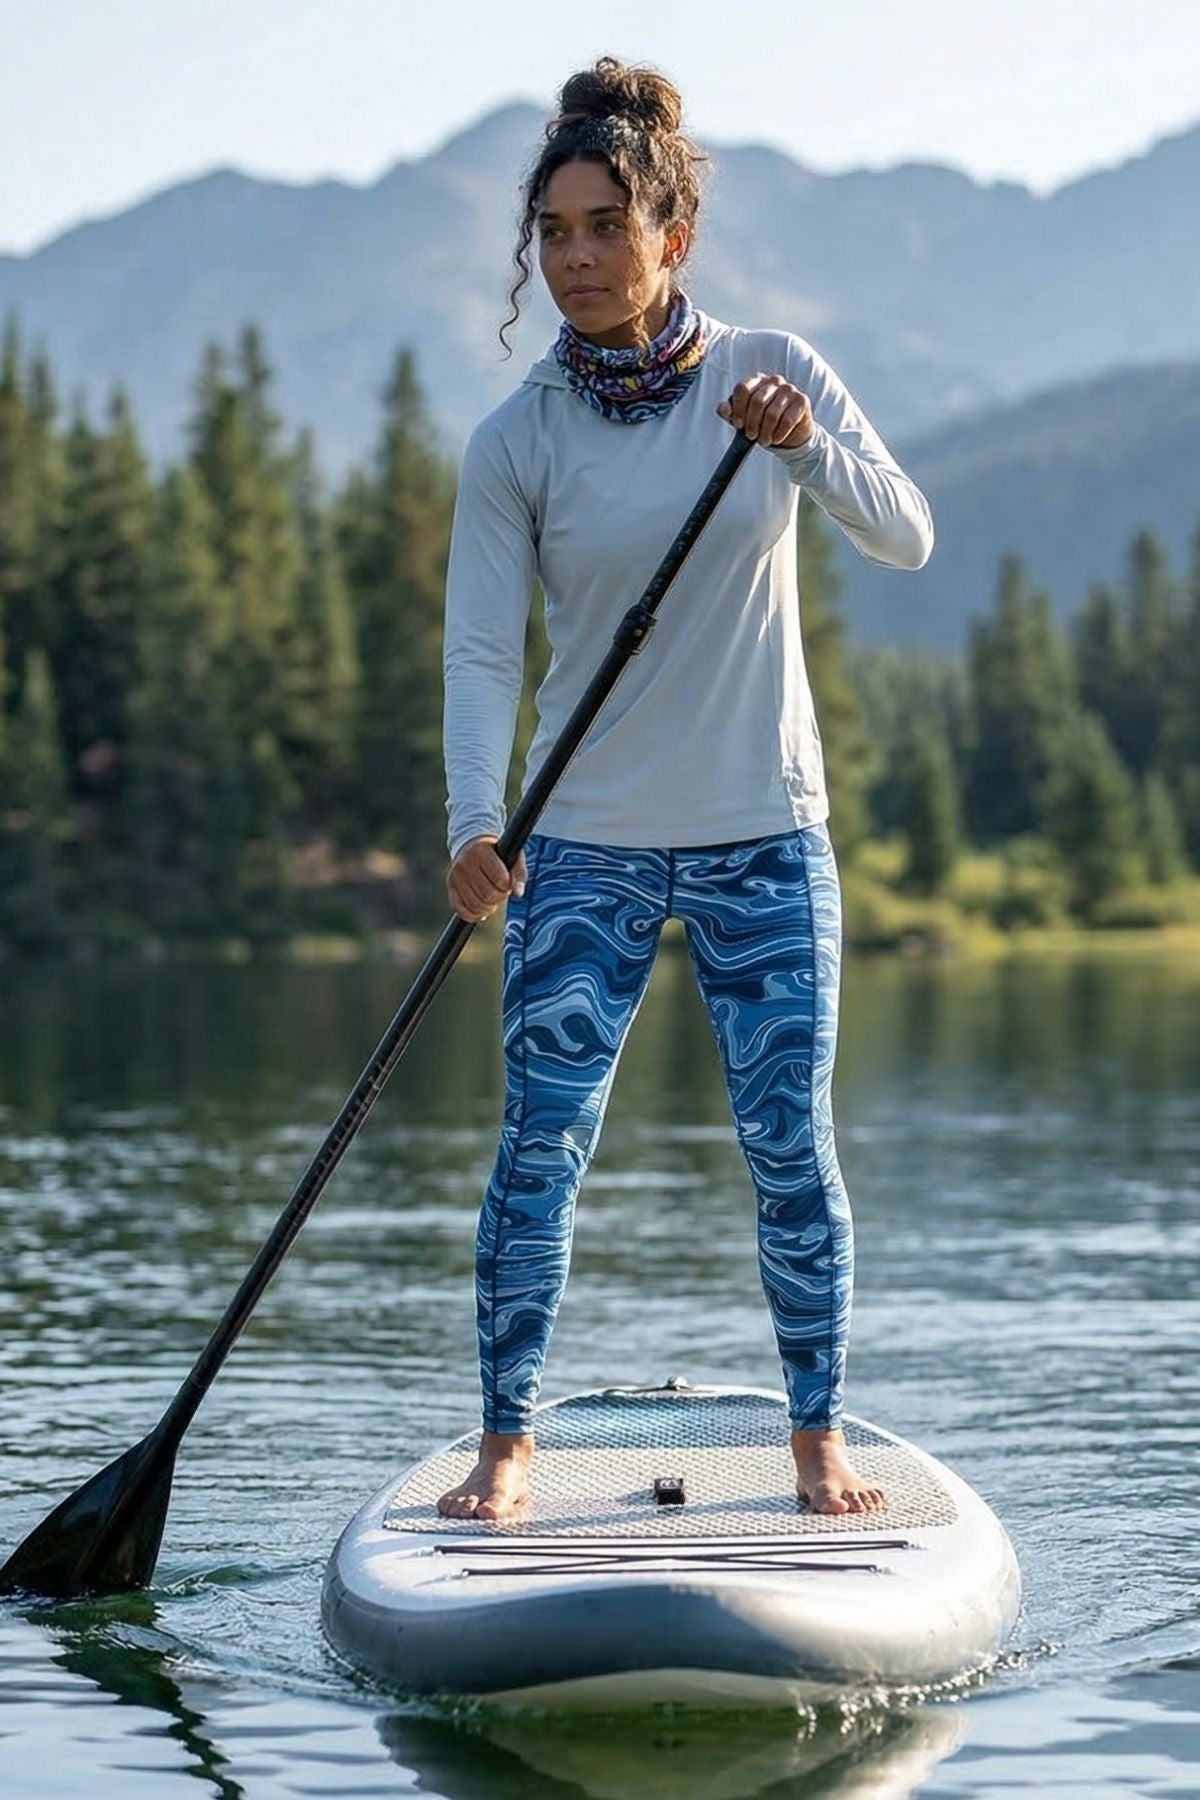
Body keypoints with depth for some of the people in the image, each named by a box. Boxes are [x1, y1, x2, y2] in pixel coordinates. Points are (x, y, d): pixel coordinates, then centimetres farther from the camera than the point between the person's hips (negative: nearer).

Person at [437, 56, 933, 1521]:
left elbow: (908, 540, -5)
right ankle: (505, 1442, 6)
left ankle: (819, 1438, 16)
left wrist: (810, 449, -24)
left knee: (790, 1148, 2)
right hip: (586, 848, 0)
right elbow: (482, 650, -9)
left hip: (764, 837, 1)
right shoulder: (514, 442, -4)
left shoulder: (773, 372, -1)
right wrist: (474, 827, -24)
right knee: (540, 1145, -5)